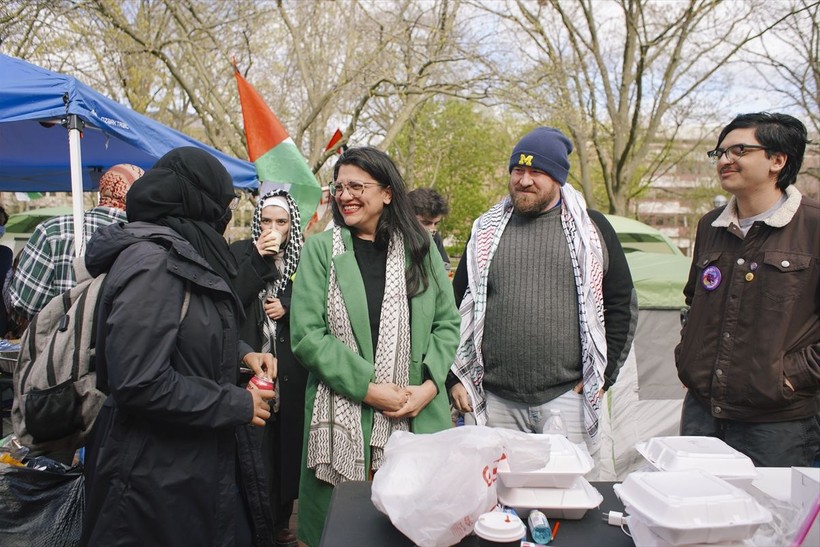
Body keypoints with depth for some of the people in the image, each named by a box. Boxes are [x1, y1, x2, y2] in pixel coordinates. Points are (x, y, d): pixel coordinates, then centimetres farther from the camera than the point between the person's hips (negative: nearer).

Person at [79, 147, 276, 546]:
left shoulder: (183, 254, 8)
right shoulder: (151, 262, -22)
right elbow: (141, 383, -28)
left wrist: (242, 354, 3)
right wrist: (236, 405, -18)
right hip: (157, 472, -9)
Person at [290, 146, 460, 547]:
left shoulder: (420, 250, 6)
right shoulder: (320, 250, 0)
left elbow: (446, 324, 8)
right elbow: (306, 333, -7)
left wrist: (430, 385, -8)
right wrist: (367, 388, -13)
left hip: (418, 418, 2)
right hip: (343, 420, -1)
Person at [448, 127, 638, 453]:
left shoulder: (590, 228, 5)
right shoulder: (487, 231, 9)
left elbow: (622, 305, 8)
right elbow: (458, 306, 13)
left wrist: (602, 375, 2)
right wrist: (456, 378, 7)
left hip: (566, 397, -1)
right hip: (494, 399, 2)